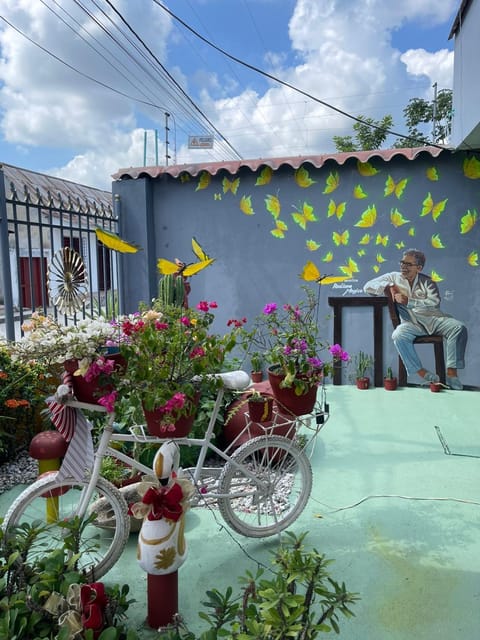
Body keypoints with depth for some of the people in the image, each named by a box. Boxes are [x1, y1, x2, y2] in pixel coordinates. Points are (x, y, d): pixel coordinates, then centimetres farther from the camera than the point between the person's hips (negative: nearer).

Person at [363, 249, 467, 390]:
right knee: (399, 335, -35)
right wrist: (389, 286, -6)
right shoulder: (394, 277, 12)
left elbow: (435, 302, -7)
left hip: (434, 318, 1)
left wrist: (408, 301, -15)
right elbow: (368, 286, 7)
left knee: (459, 328, -25)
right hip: (412, 322, -1)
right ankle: (422, 373, -27)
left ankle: (451, 373, -21)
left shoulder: (426, 281, 10)